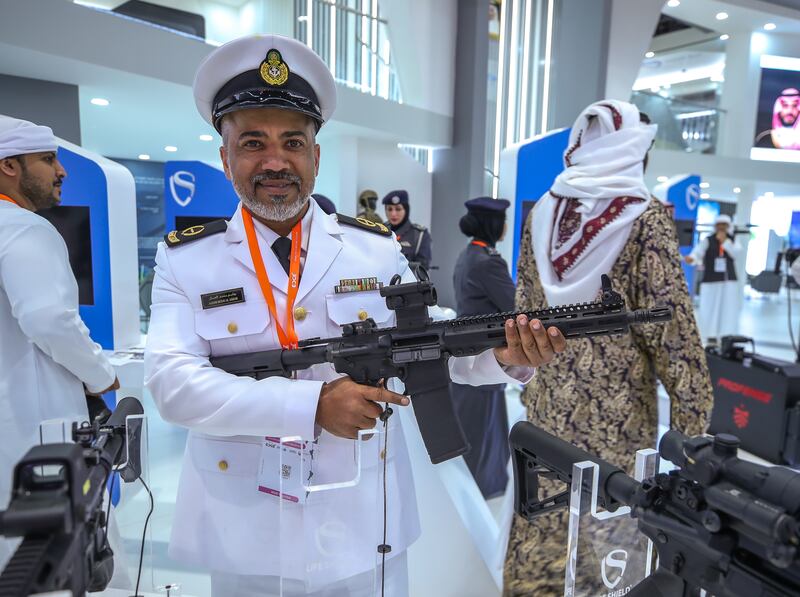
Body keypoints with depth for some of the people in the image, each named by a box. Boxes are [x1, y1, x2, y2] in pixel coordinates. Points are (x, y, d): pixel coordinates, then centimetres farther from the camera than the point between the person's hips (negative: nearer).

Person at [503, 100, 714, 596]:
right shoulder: (646, 217, -10)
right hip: (616, 396, -4)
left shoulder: (544, 210, 3)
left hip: (550, 390, 4)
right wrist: (693, 404, -4)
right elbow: (668, 318, -11)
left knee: (544, 506, 16)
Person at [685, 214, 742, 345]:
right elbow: (698, 252, -17)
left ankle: (726, 335, 7)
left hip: (729, 279, 3)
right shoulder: (707, 240, -1)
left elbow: (736, 253, -4)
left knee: (728, 308, 1)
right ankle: (711, 335, 5)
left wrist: (725, 241, -11)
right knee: (710, 307, -4)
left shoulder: (733, 240, 10)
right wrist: (691, 258, -39)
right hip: (711, 279, -2)